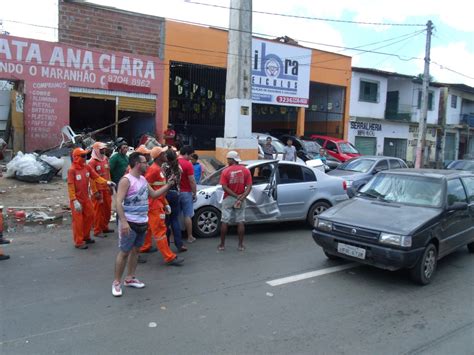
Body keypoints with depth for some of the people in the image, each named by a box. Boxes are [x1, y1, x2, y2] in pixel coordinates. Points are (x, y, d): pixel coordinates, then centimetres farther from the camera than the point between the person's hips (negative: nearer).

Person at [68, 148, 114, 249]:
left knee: (90, 216, 16)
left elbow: (96, 177, 0)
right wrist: (75, 201, -23)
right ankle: (78, 242, 12)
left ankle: (86, 237, 33)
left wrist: (107, 182, -16)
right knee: (78, 220, 0)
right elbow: (70, 186, -19)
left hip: (86, 198, 7)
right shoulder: (72, 170, -18)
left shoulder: (87, 167, 0)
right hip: (77, 199, -7)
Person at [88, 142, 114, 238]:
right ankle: (97, 231, 9)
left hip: (106, 188, 7)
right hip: (98, 189, -7)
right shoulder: (92, 162, -13)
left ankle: (105, 227, 29)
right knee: (98, 210, 0)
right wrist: (95, 192, -16)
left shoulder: (105, 159, 9)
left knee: (107, 209, 14)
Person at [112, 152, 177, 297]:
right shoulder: (126, 180, -16)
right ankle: (116, 282, 11)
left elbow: (154, 194, 18)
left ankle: (130, 278, 26)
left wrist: (168, 184, 9)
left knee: (135, 250, 14)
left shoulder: (143, 179, 9)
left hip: (142, 222, 8)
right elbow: (119, 203, -21)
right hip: (130, 223, -8)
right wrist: (123, 222, -29)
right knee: (124, 252, -1)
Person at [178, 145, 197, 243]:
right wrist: (194, 193, -5)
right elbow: (192, 181, -15)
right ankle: (190, 237, 10)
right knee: (187, 216, 3)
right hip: (186, 192, -5)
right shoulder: (188, 164, -14)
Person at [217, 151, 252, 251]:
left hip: (228, 199, -2)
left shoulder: (226, 171, -8)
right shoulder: (246, 171, -1)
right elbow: (249, 186, -9)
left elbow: (224, 187, -16)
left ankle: (222, 244, 11)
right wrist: (242, 198, -16)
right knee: (240, 222, 7)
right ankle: (241, 245, 10)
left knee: (224, 222, 6)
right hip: (240, 200, 2)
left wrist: (236, 196, -15)